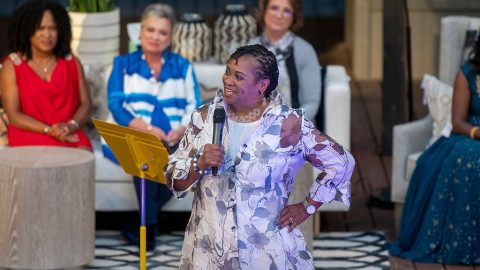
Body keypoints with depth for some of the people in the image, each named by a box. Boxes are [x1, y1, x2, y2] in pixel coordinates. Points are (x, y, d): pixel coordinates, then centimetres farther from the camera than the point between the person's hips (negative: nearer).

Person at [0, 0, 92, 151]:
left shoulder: (72, 63, 16)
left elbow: (86, 104, 12)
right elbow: (14, 115, -2)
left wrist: (71, 126, -11)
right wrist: (49, 131, -14)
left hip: (70, 134, 3)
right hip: (29, 135, -3)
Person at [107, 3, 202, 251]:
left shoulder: (182, 67, 21)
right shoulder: (123, 65, 16)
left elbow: (194, 107, 11)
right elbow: (116, 105, 1)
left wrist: (181, 131, -12)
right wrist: (148, 129, -16)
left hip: (174, 142, 2)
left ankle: (139, 222, -21)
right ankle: (149, 223, -26)